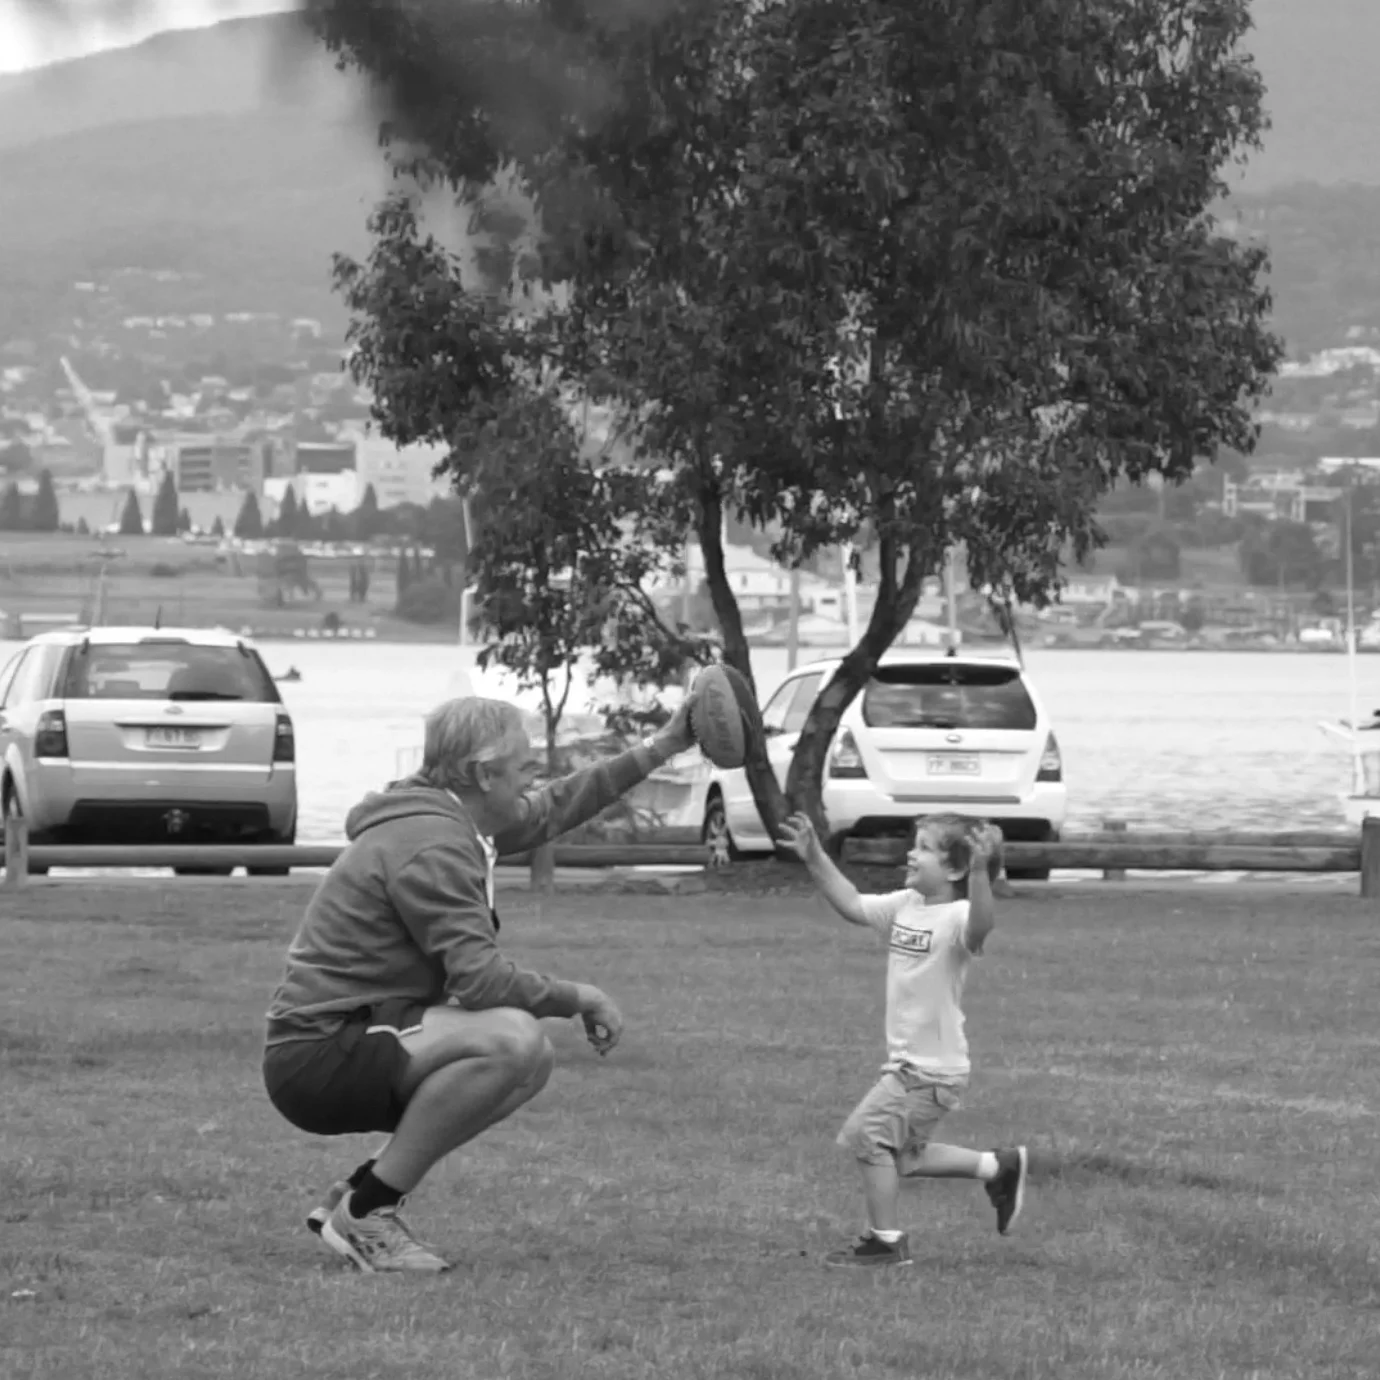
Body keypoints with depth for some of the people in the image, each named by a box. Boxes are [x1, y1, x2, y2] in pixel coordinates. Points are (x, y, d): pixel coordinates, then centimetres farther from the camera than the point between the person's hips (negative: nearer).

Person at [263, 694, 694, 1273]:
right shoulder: (431, 849, -19)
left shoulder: (444, 820, 14)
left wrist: (659, 750, 32)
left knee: (531, 1062, 15)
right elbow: (482, 980, -26)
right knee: (511, 1038, -27)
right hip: (320, 1054, -11)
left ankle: (355, 1197, 10)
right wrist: (579, 997, -11)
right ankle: (367, 1212, -17)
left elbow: (547, 810, 31)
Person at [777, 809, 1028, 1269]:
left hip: (932, 1071, -9)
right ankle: (999, 1168, 31)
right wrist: (815, 859, 9)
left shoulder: (956, 917, -20)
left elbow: (981, 925, -43)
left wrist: (979, 873, -59)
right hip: (906, 1062, 9)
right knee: (898, 1154, 20)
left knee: (869, 1134, -8)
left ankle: (886, 1240, 6)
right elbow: (853, 906, 16)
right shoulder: (905, 906, 6)